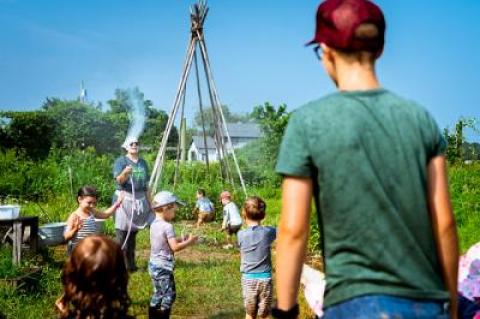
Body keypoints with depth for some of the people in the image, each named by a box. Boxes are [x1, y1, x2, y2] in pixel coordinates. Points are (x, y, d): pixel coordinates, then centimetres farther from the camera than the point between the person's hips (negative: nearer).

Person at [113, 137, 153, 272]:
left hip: (140, 200, 5)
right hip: (124, 198, -5)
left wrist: (149, 202, 17)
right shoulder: (121, 161, -2)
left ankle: (131, 264, 16)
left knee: (133, 232, 10)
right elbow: (119, 180, -14)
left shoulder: (143, 163, 14)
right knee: (122, 231, -8)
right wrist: (125, 173, -35)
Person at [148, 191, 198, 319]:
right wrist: (188, 242, -10)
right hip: (163, 267, -9)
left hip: (153, 264, 9)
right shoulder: (167, 226, -19)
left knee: (158, 293, 18)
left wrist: (181, 240, 9)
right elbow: (175, 247, -23)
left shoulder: (154, 224, 8)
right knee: (169, 294, -2)